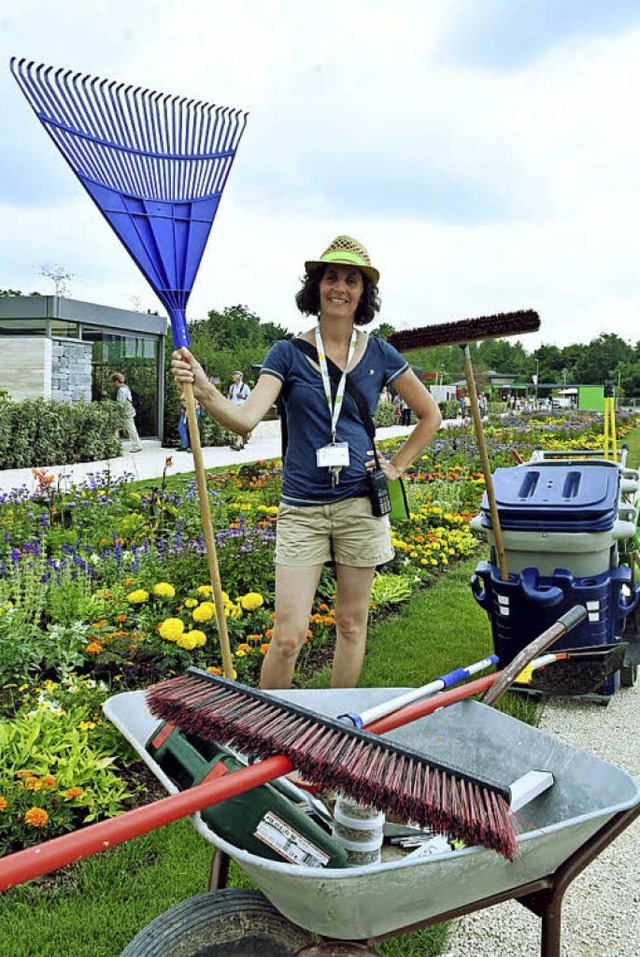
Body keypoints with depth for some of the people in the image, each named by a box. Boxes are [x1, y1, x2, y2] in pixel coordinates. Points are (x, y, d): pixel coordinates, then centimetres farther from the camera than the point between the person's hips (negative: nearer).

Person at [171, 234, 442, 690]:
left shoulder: (379, 354, 3)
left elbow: (430, 415, 15)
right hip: (301, 508, -1)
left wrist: (397, 467, 7)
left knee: (352, 623, 12)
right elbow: (245, 418, -15)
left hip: (360, 503, 2)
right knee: (288, 635, -4)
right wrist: (202, 387, -32)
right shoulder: (289, 353, 0)